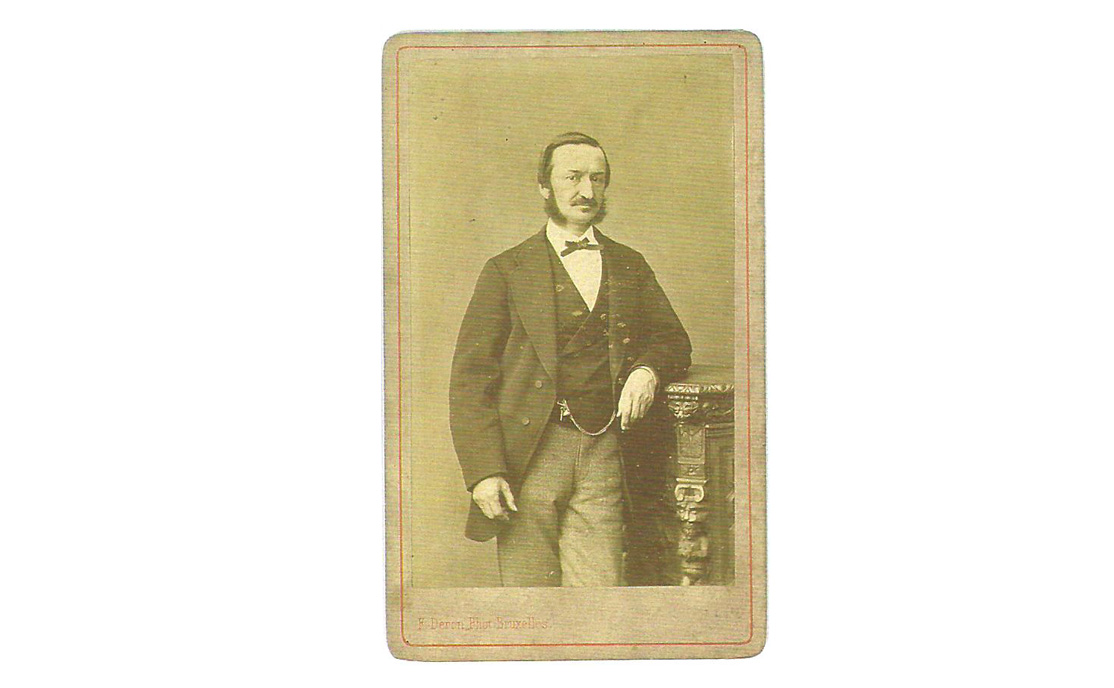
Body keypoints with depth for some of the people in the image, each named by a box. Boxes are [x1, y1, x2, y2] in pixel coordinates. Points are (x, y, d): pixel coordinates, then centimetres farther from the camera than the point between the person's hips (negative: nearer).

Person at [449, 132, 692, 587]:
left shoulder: (631, 268, 19)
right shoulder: (507, 271, 7)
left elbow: (673, 340, 24)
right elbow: (470, 377, 2)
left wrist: (648, 370, -2)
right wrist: (484, 472, -10)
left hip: (606, 456, 2)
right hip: (530, 458, -2)